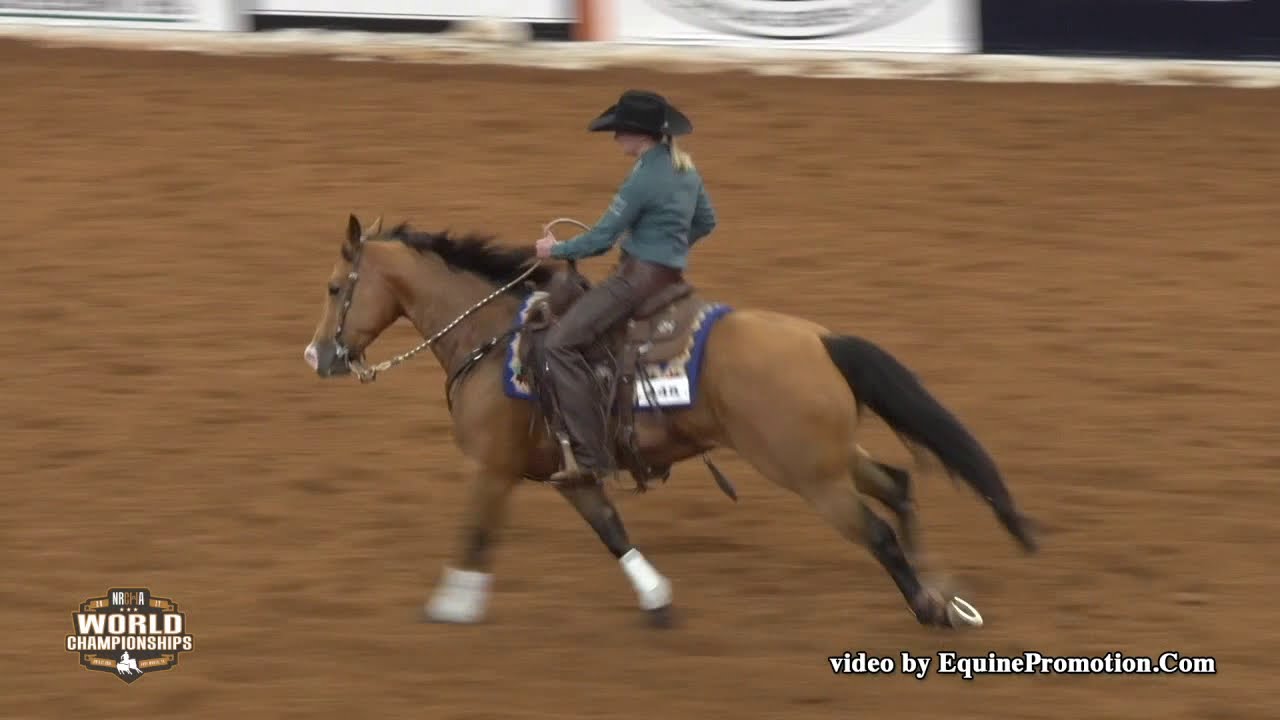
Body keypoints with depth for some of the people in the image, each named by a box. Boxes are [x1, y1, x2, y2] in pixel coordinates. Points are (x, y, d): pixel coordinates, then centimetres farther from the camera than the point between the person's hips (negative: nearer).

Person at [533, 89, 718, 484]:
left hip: (639, 277, -10)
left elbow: (602, 238, -15)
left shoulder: (643, 180, -18)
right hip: (672, 273, 10)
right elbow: (705, 222, 22)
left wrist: (556, 249, 0)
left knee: (561, 344, -17)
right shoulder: (685, 169, 9)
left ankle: (590, 455, -24)